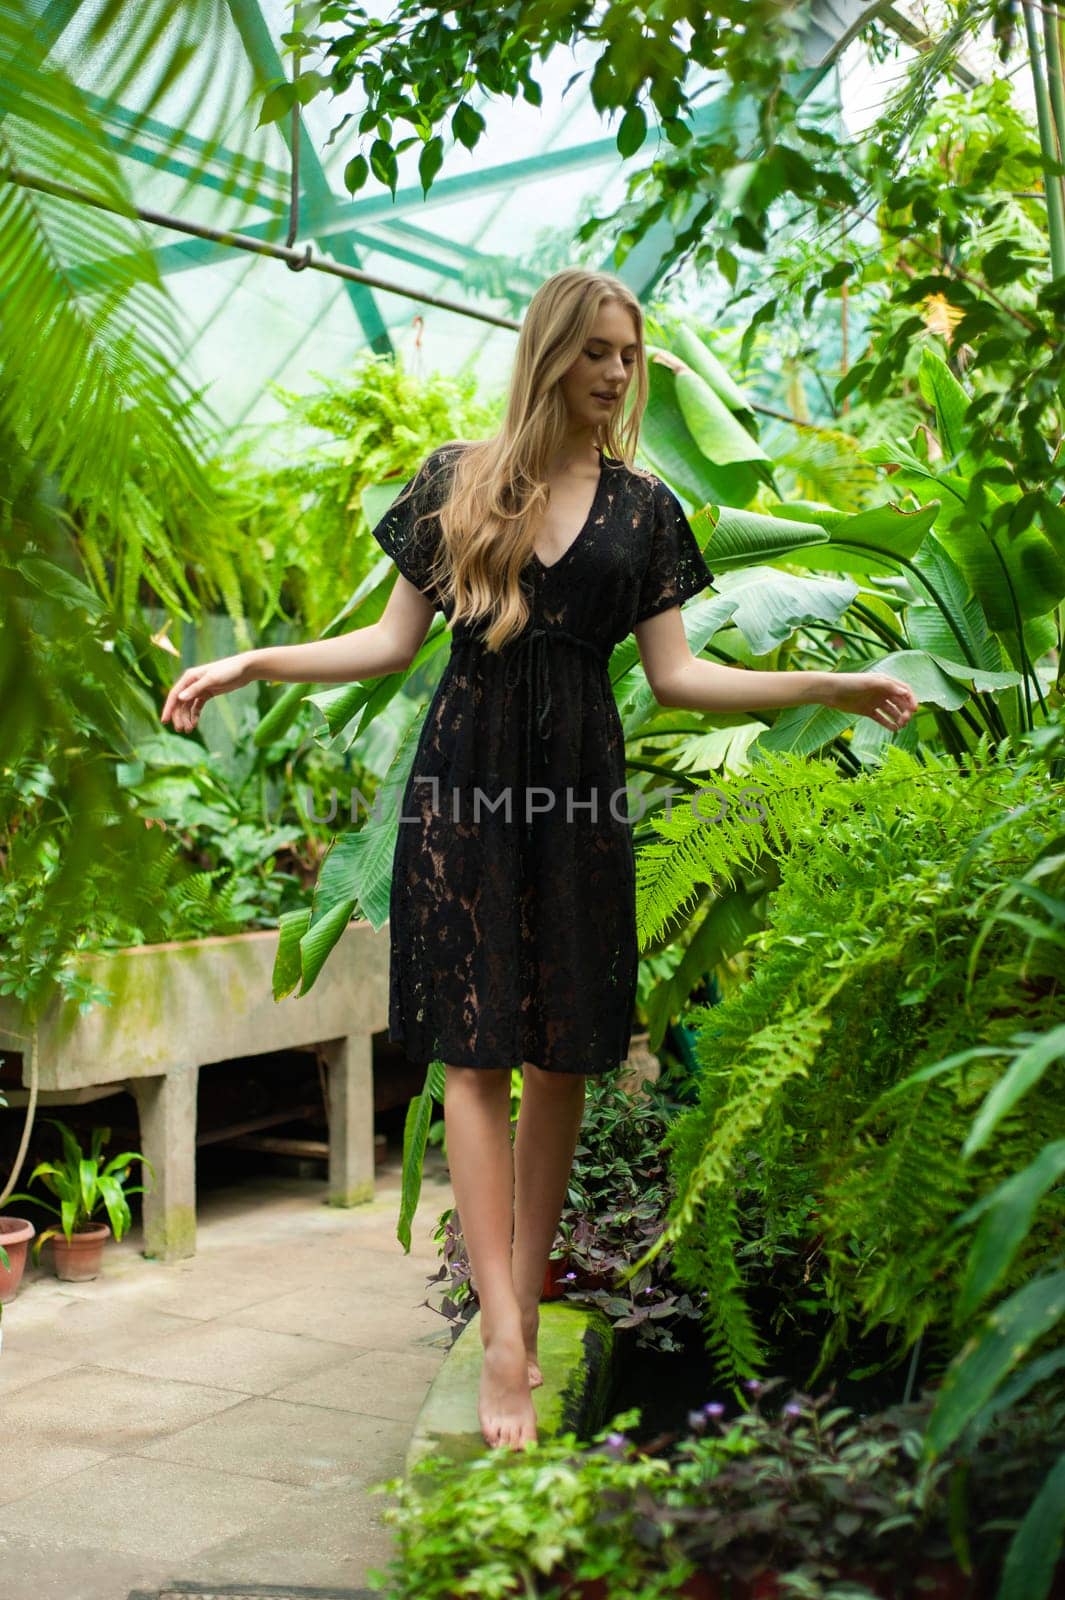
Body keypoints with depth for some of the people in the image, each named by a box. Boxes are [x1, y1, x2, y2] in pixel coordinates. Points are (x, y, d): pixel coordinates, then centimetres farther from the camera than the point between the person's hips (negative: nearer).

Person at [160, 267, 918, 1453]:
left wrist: (828, 687, 1)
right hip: (467, 777, -2)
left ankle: (524, 1309, 15)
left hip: (578, 785, 2)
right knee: (475, 1051, -7)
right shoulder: (456, 479, 8)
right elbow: (396, 640, 7)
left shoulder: (644, 508, 12)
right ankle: (502, 1334, -7)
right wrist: (252, 664, -3)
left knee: (563, 1055, 2)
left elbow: (674, 675, 8)